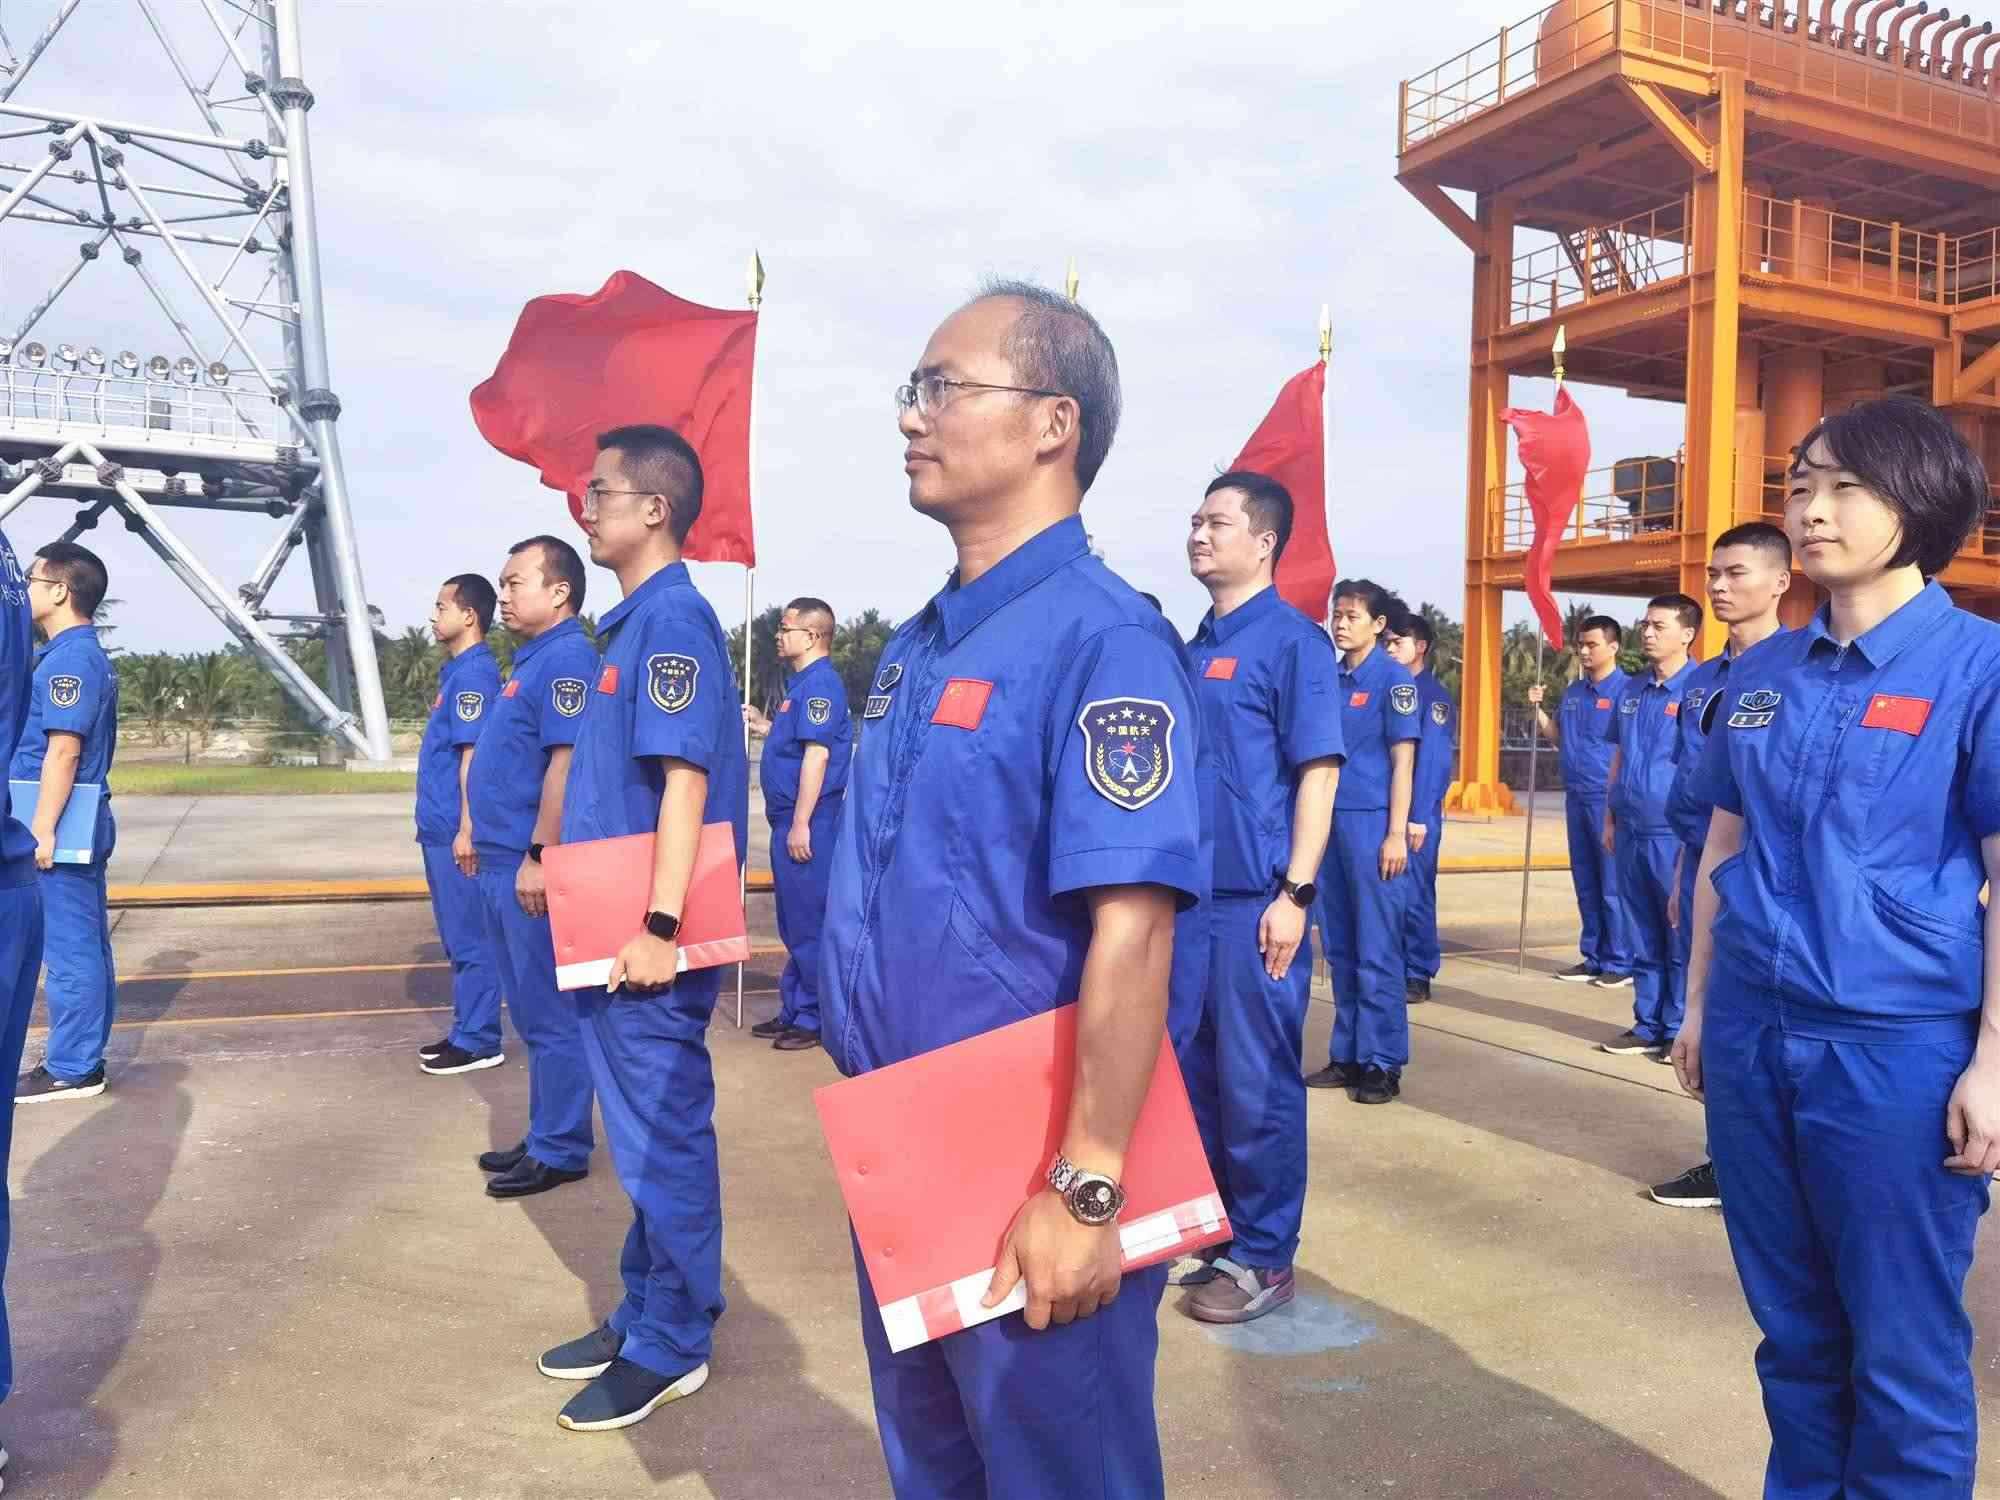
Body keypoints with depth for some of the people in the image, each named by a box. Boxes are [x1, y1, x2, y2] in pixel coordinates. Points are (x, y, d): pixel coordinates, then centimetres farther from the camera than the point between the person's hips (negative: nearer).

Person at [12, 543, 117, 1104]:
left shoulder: (69, 657, -14)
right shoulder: (85, 654, 18)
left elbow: (64, 749, -21)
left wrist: (42, 827, -21)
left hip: (63, 825, -10)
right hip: (81, 824, 10)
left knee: (69, 949, -4)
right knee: (85, 946, 12)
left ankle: (71, 1069, 2)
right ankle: (82, 1058, 20)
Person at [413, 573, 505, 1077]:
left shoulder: (475, 673, -14)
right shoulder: (455, 671, 15)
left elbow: (473, 754, -19)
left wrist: (465, 830, -22)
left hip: (456, 831, -10)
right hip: (440, 828, 10)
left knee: (471, 938, -2)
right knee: (457, 937, 15)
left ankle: (479, 1042, 5)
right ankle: (466, 1032, 23)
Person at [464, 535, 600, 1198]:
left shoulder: (567, 658, -14)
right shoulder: (530, 661, 17)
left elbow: (566, 763, -22)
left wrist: (538, 857, -24)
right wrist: (488, 842, 21)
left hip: (532, 869, -10)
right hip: (504, 865, 10)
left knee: (553, 1015, 0)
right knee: (533, 1015, 16)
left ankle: (560, 1151, 9)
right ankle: (545, 1137, 26)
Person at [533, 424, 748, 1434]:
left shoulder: (674, 617, -14)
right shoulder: (636, 619, 14)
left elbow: (685, 778, -21)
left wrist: (661, 926, -23)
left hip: (647, 935, -9)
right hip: (612, 927, 9)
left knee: (662, 1134, 3)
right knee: (641, 1133, 17)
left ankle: (673, 1346, 17)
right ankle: (646, 1313, 31)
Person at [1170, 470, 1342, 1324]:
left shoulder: (1291, 640, -8)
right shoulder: (1196, 645, 13)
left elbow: (1318, 771, -12)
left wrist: (1295, 893, -17)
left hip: (1255, 899, -7)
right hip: (1192, 894, 7)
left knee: (1256, 1082, 2)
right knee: (1195, 1073, 15)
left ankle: (1264, 1257, 16)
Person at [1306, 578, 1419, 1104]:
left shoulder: (1394, 679, -4)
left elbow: (1403, 760, -7)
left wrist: (1397, 833, -12)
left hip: (1371, 824, -6)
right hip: (1329, 822, 6)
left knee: (1376, 952, -2)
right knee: (1339, 949, 11)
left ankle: (1383, 1064, 7)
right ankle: (1347, 1055, 20)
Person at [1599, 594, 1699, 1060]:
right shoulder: (1631, 689, 12)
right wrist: (1610, 817, 15)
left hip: (1674, 832, -7)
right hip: (1630, 830, 7)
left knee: (1680, 937, 2)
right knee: (1642, 936, 13)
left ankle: (1680, 1030, 11)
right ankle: (1648, 1025, 22)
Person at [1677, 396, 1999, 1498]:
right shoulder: (1757, 674, 7)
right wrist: (1698, 1007, 13)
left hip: (1899, 1044, -5)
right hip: (1753, 1036, 5)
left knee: (1901, 1348, 8)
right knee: (1792, 1326, 18)